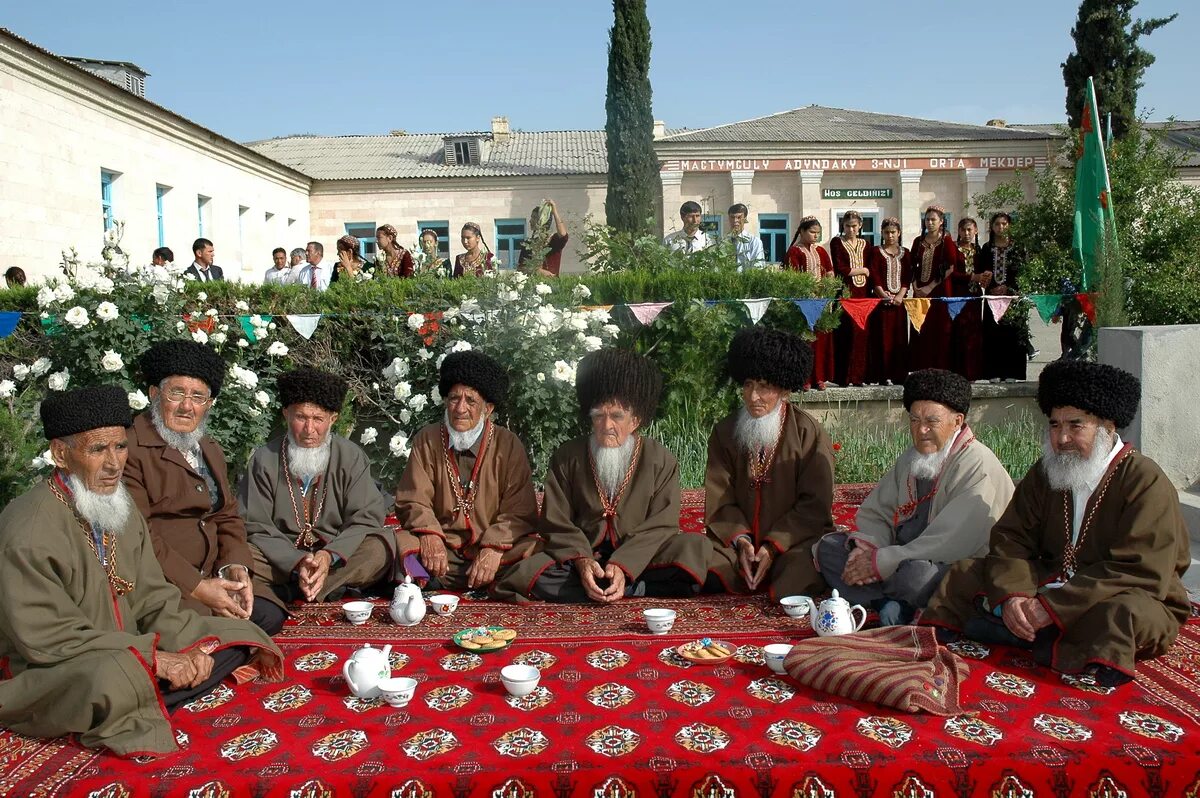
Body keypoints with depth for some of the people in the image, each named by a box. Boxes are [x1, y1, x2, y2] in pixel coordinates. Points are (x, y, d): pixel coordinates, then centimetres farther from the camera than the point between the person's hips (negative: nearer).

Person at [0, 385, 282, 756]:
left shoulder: (122, 509, 6)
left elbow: (152, 599, 6)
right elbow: (44, 637, -21)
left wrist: (189, 647, -13)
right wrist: (152, 657, -24)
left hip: (126, 656, 8)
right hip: (51, 675, -7)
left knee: (236, 637, -4)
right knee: (108, 683, -39)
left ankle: (129, 716, -11)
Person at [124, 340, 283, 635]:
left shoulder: (211, 450, 19)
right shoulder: (131, 450, -10)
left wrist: (235, 567, -3)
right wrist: (195, 587, -20)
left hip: (207, 582, 7)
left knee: (270, 617, -11)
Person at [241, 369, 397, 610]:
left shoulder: (351, 457, -1)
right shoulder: (264, 459, -1)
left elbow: (366, 518, -7)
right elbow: (256, 527, -5)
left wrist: (329, 556, -25)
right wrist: (296, 564, -22)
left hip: (337, 556, 1)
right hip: (283, 558, 0)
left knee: (383, 543, -28)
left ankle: (285, 594, -28)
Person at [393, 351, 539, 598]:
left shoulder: (509, 445, 2)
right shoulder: (426, 440, 7)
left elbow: (520, 512, -3)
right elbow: (413, 501, 2)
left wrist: (494, 548, -20)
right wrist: (429, 534, -19)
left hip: (492, 551, 1)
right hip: (441, 549, 0)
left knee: (533, 555, -30)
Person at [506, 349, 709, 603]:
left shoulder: (661, 461, -1)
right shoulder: (567, 458, 2)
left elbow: (661, 525, -6)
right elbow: (557, 524, 0)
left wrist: (624, 565, -22)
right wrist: (582, 561, -20)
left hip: (637, 560, -1)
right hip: (584, 559, 1)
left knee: (694, 549, -29)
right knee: (529, 573, -28)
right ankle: (635, 590, -23)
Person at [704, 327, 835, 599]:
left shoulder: (809, 433, -2)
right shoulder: (724, 433, 7)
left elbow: (814, 505, -5)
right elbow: (719, 500, 3)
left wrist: (774, 546, -13)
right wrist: (740, 540, -14)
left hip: (796, 540, -2)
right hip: (737, 539, 3)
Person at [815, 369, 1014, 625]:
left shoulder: (979, 467, -16)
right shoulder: (909, 460, 12)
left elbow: (953, 543, -25)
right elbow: (875, 513, 12)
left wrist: (881, 561, -22)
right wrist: (864, 544, -12)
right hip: (904, 557, 9)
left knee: (916, 573, -40)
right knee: (829, 546, -4)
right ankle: (891, 606, -21)